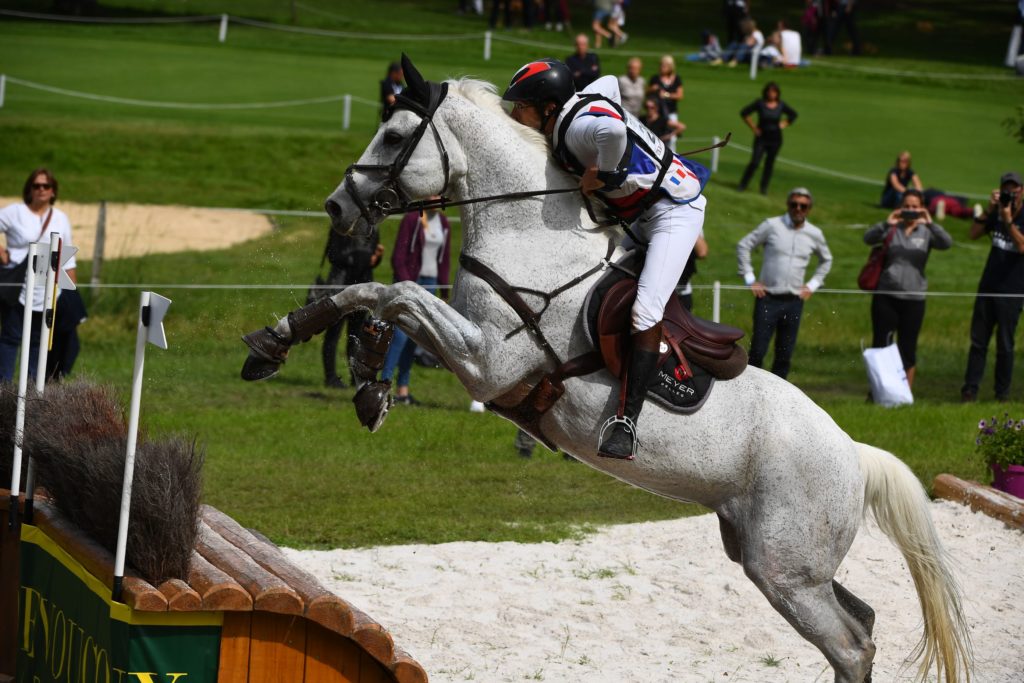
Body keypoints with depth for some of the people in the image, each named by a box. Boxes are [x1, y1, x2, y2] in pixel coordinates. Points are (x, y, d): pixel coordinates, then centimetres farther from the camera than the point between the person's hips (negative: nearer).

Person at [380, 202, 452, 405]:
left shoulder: (443, 224, 10)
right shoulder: (412, 219, -7)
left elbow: (445, 260, 15)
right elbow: (398, 256, -10)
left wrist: (444, 294, 11)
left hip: (429, 283, 5)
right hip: (408, 281, -5)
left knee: (414, 339, 6)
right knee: (401, 333, -14)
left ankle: (402, 388, 8)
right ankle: (384, 383, -16)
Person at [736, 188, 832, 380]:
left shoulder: (815, 234, 6)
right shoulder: (772, 226, -3)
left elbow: (826, 260, 24)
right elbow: (743, 246, 3)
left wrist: (813, 285, 13)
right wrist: (749, 279, -1)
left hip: (794, 301, 3)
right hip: (768, 298, -3)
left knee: (785, 354, 5)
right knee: (758, 350, -6)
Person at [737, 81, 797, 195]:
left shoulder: (781, 105, -1)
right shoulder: (760, 103, -8)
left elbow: (793, 114, 17)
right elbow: (744, 113, -1)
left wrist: (784, 124, 5)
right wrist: (753, 127, -3)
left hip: (775, 139, 2)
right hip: (761, 137, -2)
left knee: (769, 164, 7)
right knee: (754, 163, -10)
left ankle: (764, 188, 19)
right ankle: (742, 185, 3)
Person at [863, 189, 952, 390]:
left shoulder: (926, 232, 5)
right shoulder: (891, 229, 4)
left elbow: (947, 243, -12)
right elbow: (868, 238, -11)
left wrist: (930, 224, -26)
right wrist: (886, 224, -27)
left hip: (914, 298, 0)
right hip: (886, 296, 0)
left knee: (908, 349, 6)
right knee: (881, 345, 2)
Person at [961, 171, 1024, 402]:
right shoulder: (996, 214, 8)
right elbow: (974, 233, 0)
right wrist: (989, 210, -9)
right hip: (988, 286, 5)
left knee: (1005, 344, 0)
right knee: (978, 340, 3)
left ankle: (1002, 391, 9)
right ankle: (970, 388, 5)